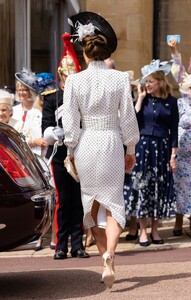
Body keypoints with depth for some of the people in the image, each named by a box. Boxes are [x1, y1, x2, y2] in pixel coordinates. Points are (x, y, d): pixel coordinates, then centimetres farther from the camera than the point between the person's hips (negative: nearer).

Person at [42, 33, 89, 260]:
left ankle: (77, 245, 10)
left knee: (79, 200, 4)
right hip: (60, 155, -1)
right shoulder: (51, 98, 5)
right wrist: (53, 133, -22)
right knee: (62, 200, 3)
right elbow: (46, 127, -2)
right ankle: (61, 246, 9)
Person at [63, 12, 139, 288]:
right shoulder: (120, 79, -6)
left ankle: (106, 258, 18)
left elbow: (71, 121, -3)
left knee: (92, 203, 15)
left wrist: (71, 150, 9)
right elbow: (128, 118, -2)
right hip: (112, 143, -1)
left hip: (86, 145, 1)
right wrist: (131, 150, 9)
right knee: (113, 202, 5)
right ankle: (110, 252, -19)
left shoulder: (74, 81, -6)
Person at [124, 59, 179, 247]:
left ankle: (155, 230, 16)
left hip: (161, 148, 0)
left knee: (159, 188, 5)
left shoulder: (171, 102, 3)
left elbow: (174, 131, 4)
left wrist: (173, 156, -1)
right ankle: (143, 231, 5)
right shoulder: (143, 99, 4)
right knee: (141, 186, -1)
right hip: (142, 147, 0)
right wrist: (141, 98, -8)